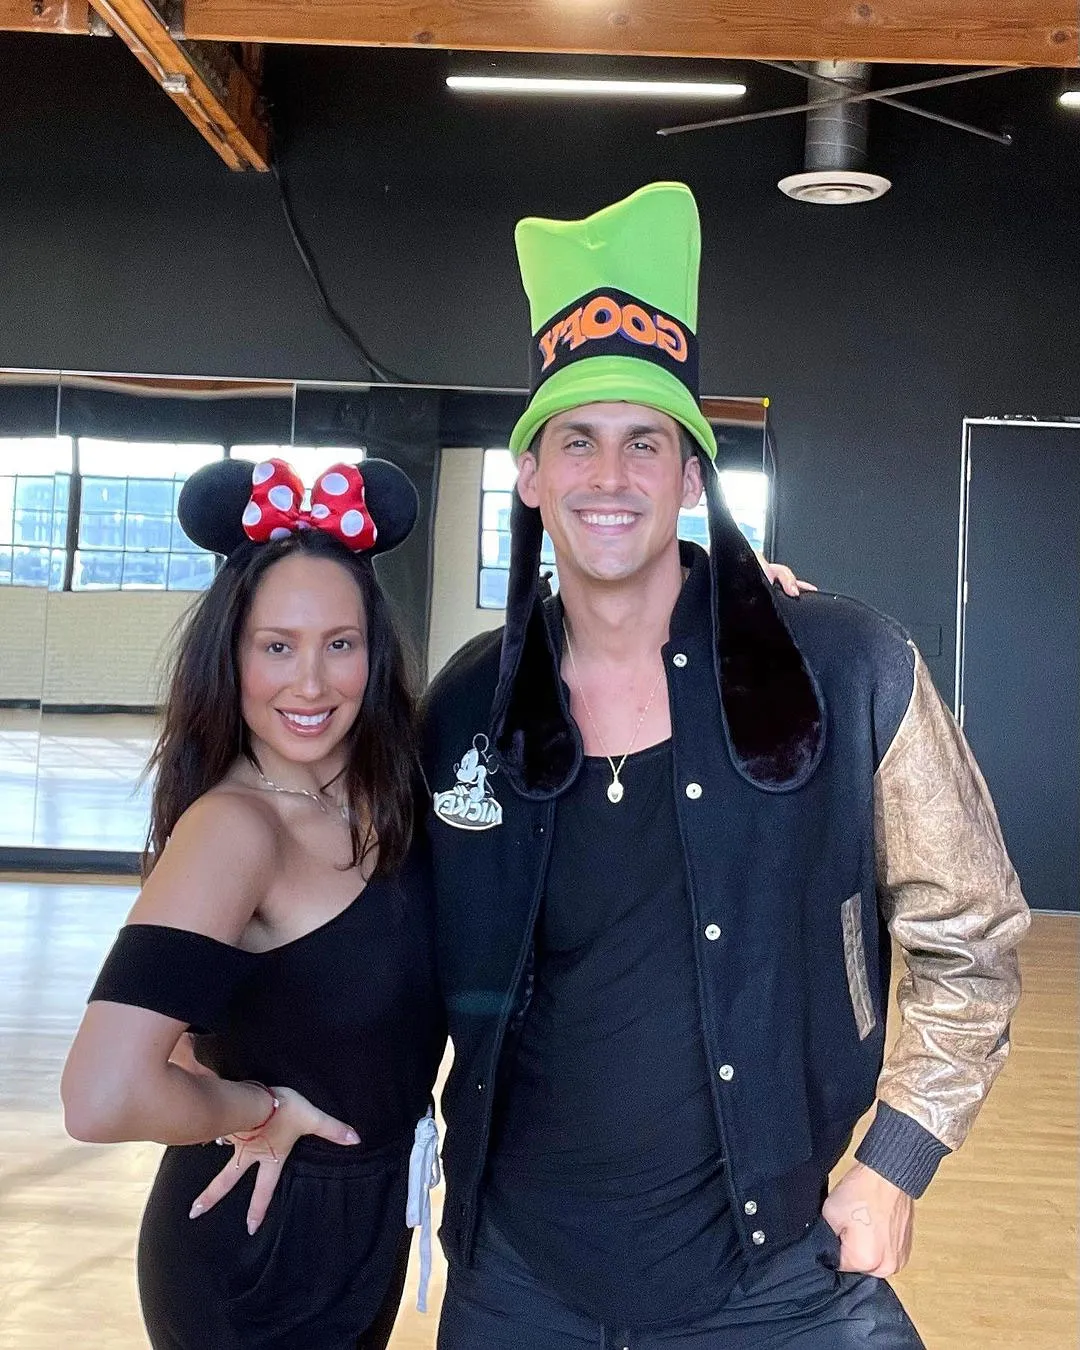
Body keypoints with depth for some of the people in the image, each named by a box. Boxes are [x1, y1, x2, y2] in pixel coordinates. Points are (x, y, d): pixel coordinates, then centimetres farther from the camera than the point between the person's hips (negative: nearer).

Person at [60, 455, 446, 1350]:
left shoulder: (385, 799, -4)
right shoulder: (234, 824, -26)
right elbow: (104, 1099, -36)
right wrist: (261, 1110, -22)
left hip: (368, 1230, 7)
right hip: (259, 1252, -7)